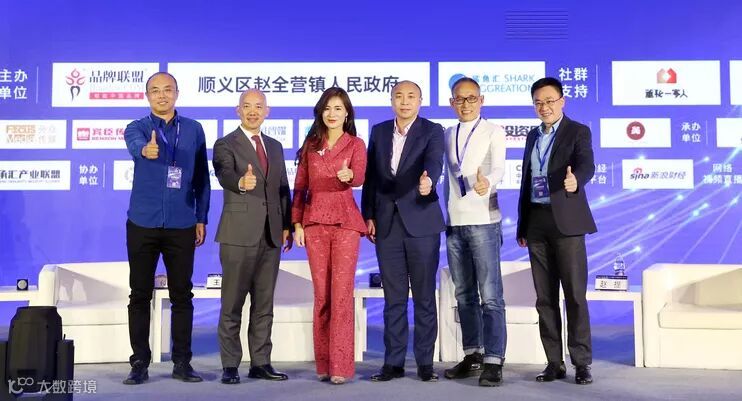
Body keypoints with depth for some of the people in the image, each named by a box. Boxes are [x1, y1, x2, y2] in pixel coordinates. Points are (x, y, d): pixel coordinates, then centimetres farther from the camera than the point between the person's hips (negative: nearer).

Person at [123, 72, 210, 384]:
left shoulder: (194, 130, 7)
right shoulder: (137, 127, 1)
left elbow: (201, 177, 9)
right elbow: (135, 145, -25)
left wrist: (201, 218, 4)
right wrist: (146, 150, -49)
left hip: (181, 226, 1)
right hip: (142, 224, -1)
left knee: (182, 295, 5)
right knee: (140, 295, 4)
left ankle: (182, 363, 14)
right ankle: (140, 363, 13)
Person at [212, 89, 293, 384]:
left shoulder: (275, 147, 16)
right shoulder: (225, 145, -2)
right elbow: (225, 175, -22)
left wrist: (286, 225, 8)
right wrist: (241, 182, -44)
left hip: (271, 235, 5)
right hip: (239, 234, -5)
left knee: (264, 304, 10)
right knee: (232, 305, 1)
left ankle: (260, 363, 18)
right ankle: (230, 366, 8)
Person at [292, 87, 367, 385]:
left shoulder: (356, 144, 3)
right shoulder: (310, 145, 11)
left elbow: (360, 177, -16)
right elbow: (300, 187, 11)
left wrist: (348, 176, -38)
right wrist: (297, 223, 3)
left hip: (345, 222, -3)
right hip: (314, 223, 3)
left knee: (341, 293, -6)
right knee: (321, 295, 5)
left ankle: (341, 366, -2)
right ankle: (323, 363, 12)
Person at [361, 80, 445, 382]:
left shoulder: (432, 131, -1)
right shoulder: (379, 131, 11)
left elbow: (434, 162, -20)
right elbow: (371, 176, 12)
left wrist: (428, 180, -42)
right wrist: (368, 216, 7)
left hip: (421, 223, -3)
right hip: (387, 224, 3)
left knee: (425, 296, 3)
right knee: (393, 298, 8)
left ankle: (425, 363, 12)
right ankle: (393, 362, 15)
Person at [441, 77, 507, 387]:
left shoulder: (494, 132, -1)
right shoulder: (448, 135, 15)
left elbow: (498, 167, -18)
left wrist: (487, 183, -39)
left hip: (483, 221, -5)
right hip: (453, 222, 6)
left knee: (490, 294, -7)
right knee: (464, 294, 10)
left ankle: (493, 361, -3)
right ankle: (472, 355, 19)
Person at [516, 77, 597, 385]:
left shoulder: (578, 132, -1)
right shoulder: (533, 136, 16)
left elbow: (587, 165, -20)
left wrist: (575, 180, -44)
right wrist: (522, 225, 15)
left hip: (566, 221, -5)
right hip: (537, 222, 5)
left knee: (575, 294, -4)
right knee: (545, 297, 6)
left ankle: (581, 363, 5)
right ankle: (554, 362, 14)